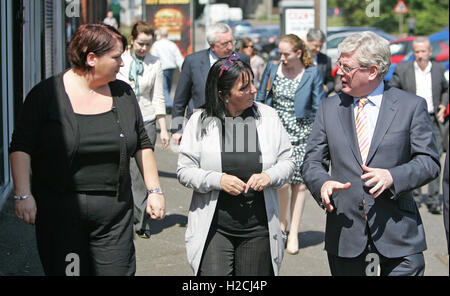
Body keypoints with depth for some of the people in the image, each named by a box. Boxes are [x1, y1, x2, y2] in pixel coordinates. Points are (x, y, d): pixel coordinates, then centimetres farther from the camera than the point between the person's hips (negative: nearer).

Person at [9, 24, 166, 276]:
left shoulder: (124, 94, 8)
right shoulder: (47, 94, -4)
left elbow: (142, 145, 15)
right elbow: (21, 148, -4)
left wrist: (155, 190, 10)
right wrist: (23, 195, -12)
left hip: (114, 212, 3)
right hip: (60, 212, -3)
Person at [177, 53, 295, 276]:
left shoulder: (268, 116, 2)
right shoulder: (200, 121, -3)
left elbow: (287, 161, 8)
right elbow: (184, 170, -2)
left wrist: (269, 176, -13)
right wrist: (218, 180, -17)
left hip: (258, 230, 2)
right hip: (214, 230, -2)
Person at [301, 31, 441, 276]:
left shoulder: (411, 106, 1)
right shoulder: (329, 108, 9)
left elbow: (429, 161, -1)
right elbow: (312, 161, 7)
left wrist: (393, 176, -19)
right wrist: (322, 183, -15)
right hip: (345, 234, 2)